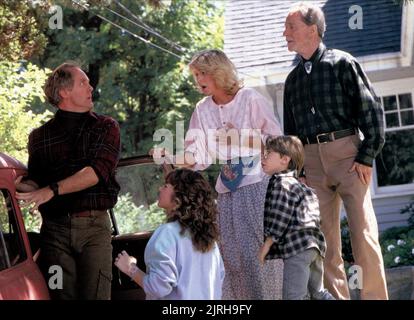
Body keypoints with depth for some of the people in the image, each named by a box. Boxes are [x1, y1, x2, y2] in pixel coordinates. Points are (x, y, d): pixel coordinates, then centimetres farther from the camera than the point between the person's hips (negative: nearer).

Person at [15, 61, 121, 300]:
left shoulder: (106, 128, 8)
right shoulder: (40, 136, 15)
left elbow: (98, 171, -8)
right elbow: (34, 181, 12)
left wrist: (52, 190, -17)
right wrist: (23, 187, -14)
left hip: (94, 226, -2)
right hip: (55, 228, 2)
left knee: (96, 295, -11)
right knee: (60, 296, -4)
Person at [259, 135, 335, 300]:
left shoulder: (280, 183, -7)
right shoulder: (297, 184, 23)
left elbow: (279, 219, -12)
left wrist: (266, 244, -6)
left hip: (297, 246, -10)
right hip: (315, 243, 10)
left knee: (293, 296, -12)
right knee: (318, 292, 20)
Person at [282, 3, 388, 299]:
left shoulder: (342, 63, 0)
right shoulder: (293, 79, 17)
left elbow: (371, 108, -4)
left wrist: (367, 156, -10)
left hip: (346, 152, -5)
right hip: (310, 161, 5)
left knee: (364, 236, -8)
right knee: (325, 241, 3)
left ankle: (376, 297, -5)